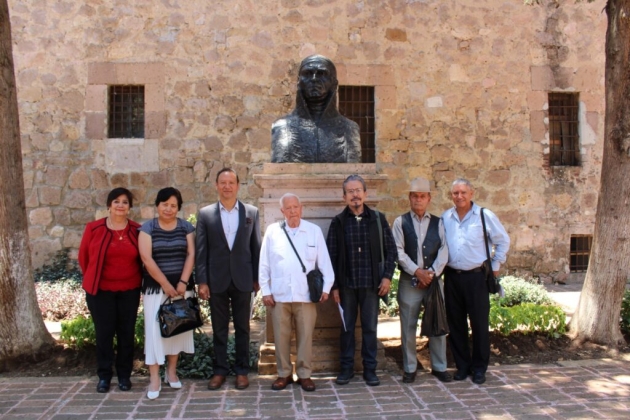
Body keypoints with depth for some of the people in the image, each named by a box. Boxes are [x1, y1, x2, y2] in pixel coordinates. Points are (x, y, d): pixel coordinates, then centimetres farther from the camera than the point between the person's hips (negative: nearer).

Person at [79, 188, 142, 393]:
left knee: (126, 332, 9)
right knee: (104, 332, 6)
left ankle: (124, 375, 23)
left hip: (129, 290, 1)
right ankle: (104, 376, 21)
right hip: (101, 290, 0)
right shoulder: (94, 228, -4)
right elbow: (84, 256, 7)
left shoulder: (137, 230, -5)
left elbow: (143, 258, 7)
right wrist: (93, 279, 14)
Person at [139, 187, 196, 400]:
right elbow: (147, 259, -11)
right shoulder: (147, 228, -3)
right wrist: (166, 285, -14)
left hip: (181, 285, 3)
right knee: (154, 328, -3)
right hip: (155, 286, -2)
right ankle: (154, 379, 3)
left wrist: (182, 282, -12)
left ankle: (171, 371, 25)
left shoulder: (186, 227, 3)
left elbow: (191, 255, -2)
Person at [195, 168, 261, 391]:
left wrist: (257, 278, 2)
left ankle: (242, 370, 22)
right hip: (217, 280, 0)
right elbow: (201, 250, 0)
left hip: (242, 280, 0)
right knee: (219, 329, 10)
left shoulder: (251, 212, 3)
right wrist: (202, 281, -5)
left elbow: (256, 247, 4)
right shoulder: (205, 214, 2)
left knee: (242, 328, 9)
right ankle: (220, 370, 23)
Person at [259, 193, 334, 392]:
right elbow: (264, 264, 4)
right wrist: (265, 291, 1)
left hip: (305, 295, 0)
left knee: (305, 336, 6)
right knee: (281, 336, 9)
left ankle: (304, 374, 20)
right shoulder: (272, 231, 3)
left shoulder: (314, 230, 3)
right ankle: (284, 373, 24)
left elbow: (324, 262, 4)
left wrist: (326, 287, -2)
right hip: (279, 294, 1)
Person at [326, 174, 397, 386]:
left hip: (371, 283, 0)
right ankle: (347, 367, 23)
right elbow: (331, 255, 0)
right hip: (346, 283, 0)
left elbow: (391, 249, 3)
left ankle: (370, 369, 20)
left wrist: (387, 276, -6)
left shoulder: (377, 218, 2)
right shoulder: (338, 221, 1)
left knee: (370, 327, 7)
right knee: (346, 327, 9)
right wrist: (334, 285, -3)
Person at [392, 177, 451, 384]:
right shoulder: (400, 222, 2)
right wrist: (417, 271, -14)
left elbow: (444, 250, 0)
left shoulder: (438, 223, 8)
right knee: (408, 327, 4)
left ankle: (439, 367, 21)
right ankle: (409, 368, 17)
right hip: (409, 281, -2)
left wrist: (432, 272, -13)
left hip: (434, 279, 2)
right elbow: (398, 252, -6)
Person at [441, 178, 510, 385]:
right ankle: (462, 366, 24)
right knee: (455, 324, 10)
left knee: (479, 323, 4)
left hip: (476, 277, -3)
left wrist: (495, 266, 4)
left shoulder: (485, 216, -3)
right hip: (452, 277, 3)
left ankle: (479, 368, 20)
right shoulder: (445, 218, 4)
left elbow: (503, 241, 6)